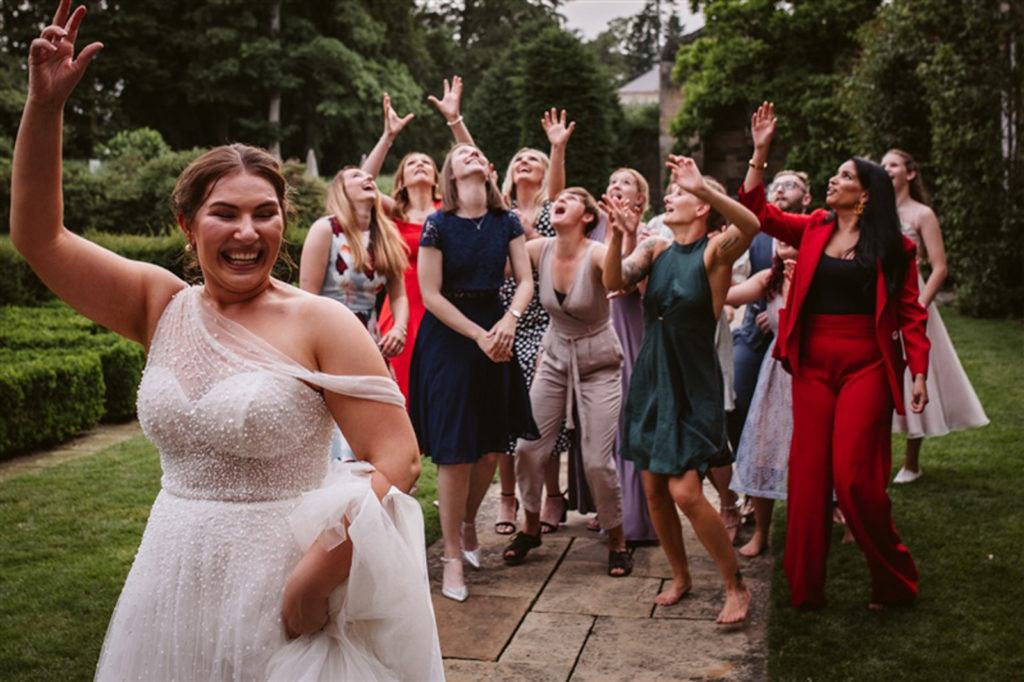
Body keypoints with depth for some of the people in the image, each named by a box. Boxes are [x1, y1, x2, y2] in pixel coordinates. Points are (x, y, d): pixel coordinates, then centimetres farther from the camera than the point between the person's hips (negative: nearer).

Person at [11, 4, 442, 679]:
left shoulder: (319, 321, -12)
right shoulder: (164, 306, 2)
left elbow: (398, 458, -17)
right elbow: (39, 234, 2)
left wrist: (321, 570, -24)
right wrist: (45, 104, -7)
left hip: (280, 588, -4)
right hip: (172, 578, 5)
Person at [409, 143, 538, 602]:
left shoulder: (506, 222, 4)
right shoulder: (438, 224, -7)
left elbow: (525, 281, 1)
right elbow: (431, 294, -9)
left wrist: (509, 320, -18)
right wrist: (479, 336, -15)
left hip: (494, 330, 4)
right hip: (448, 336, -4)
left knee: (492, 447, 7)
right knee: (455, 451, -3)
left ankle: (468, 524, 35)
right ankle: (452, 555, 12)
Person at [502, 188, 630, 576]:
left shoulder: (597, 255, -19)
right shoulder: (539, 250, -6)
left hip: (598, 364, -4)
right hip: (555, 357, 4)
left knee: (597, 461, -8)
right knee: (528, 449, -1)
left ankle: (617, 540, 17)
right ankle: (531, 527, 25)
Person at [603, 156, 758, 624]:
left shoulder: (715, 251, -7)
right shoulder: (655, 248, 7)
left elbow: (750, 226, -28)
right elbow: (614, 282, -7)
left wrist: (703, 186, -40)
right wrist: (617, 236, -22)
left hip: (693, 384, -5)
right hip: (650, 378, 6)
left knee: (684, 490, -13)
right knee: (654, 489, 10)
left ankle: (736, 586, 7)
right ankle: (680, 576, 31)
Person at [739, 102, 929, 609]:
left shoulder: (892, 246, -1)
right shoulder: (813, 230, 9)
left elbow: (911, 313, -2)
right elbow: (757, 211, 3)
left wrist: (919, 373, -8)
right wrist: (760, 152, -3)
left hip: (866, 367, -4)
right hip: (813, 365, 4)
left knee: (854, 476, -7)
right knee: (808, 474, 4)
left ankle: (894, 581, 16)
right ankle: (805, 588, 15)